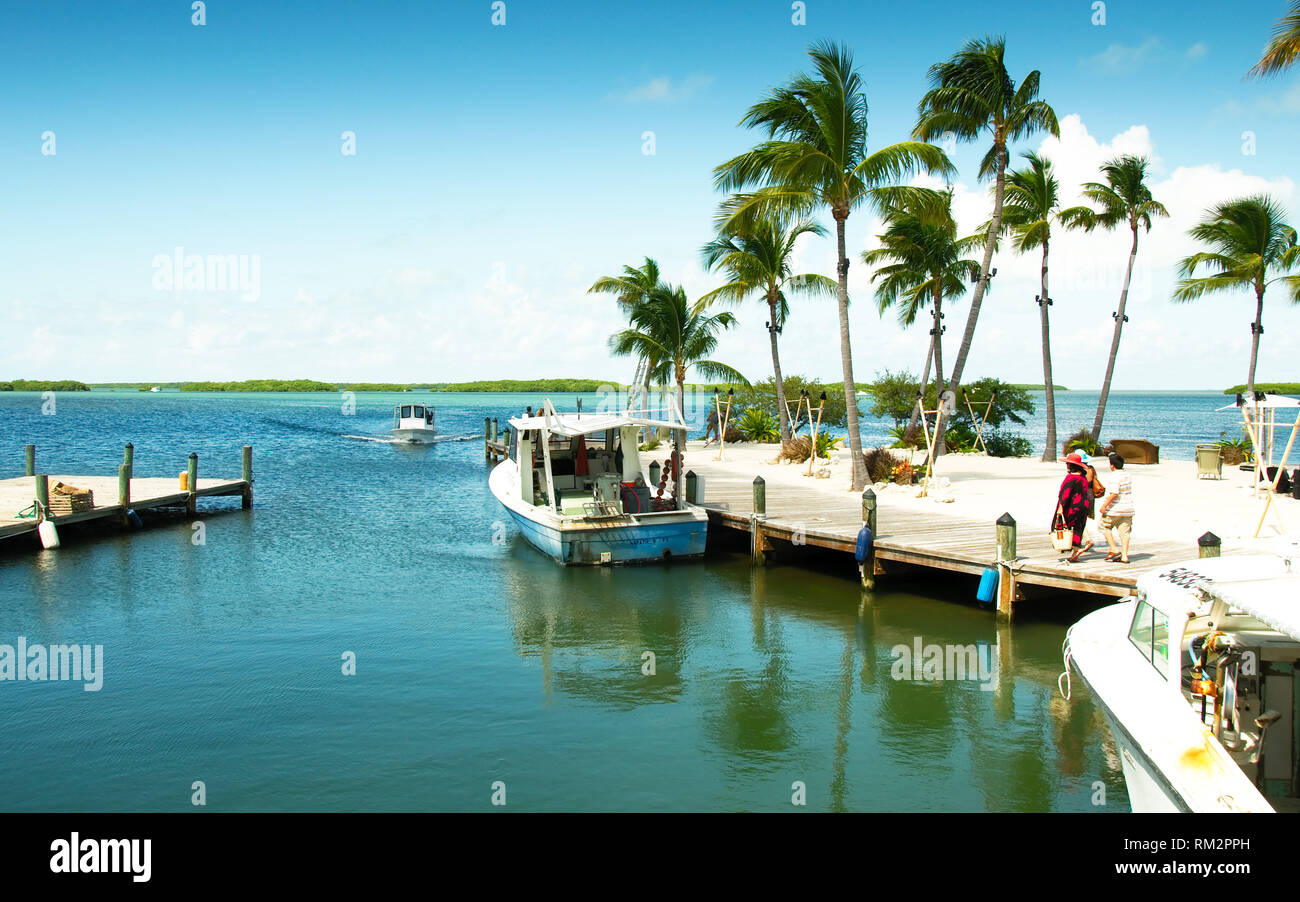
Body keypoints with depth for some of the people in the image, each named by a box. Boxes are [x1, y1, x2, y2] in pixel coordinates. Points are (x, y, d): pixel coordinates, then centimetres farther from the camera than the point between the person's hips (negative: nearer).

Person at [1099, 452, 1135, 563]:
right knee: (1124, 531, 7)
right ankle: (1124, 556, 5)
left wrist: (1104, 505, -16)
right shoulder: (1128, 476, 8)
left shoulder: (1115, 477, -17)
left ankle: (1114, 549, 2)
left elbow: (1114, 494, -22)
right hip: (1128, 508, 7)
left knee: (1105, 527, 10)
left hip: (1115, 509, -7)